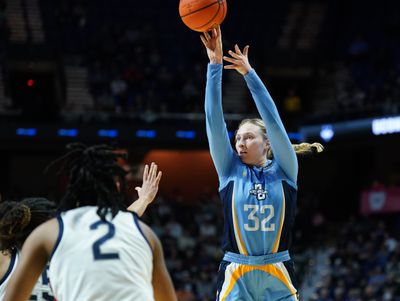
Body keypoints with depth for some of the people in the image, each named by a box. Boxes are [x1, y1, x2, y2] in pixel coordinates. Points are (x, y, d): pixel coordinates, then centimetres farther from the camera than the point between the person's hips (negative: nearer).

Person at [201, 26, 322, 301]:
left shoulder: (284, 170, 4)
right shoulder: (230, 170, 6)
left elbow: (272, 119, -7)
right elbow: (214, 120, -2)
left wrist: (249, 72, -13)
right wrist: (215, 65, -9)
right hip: (235, 277, 1)